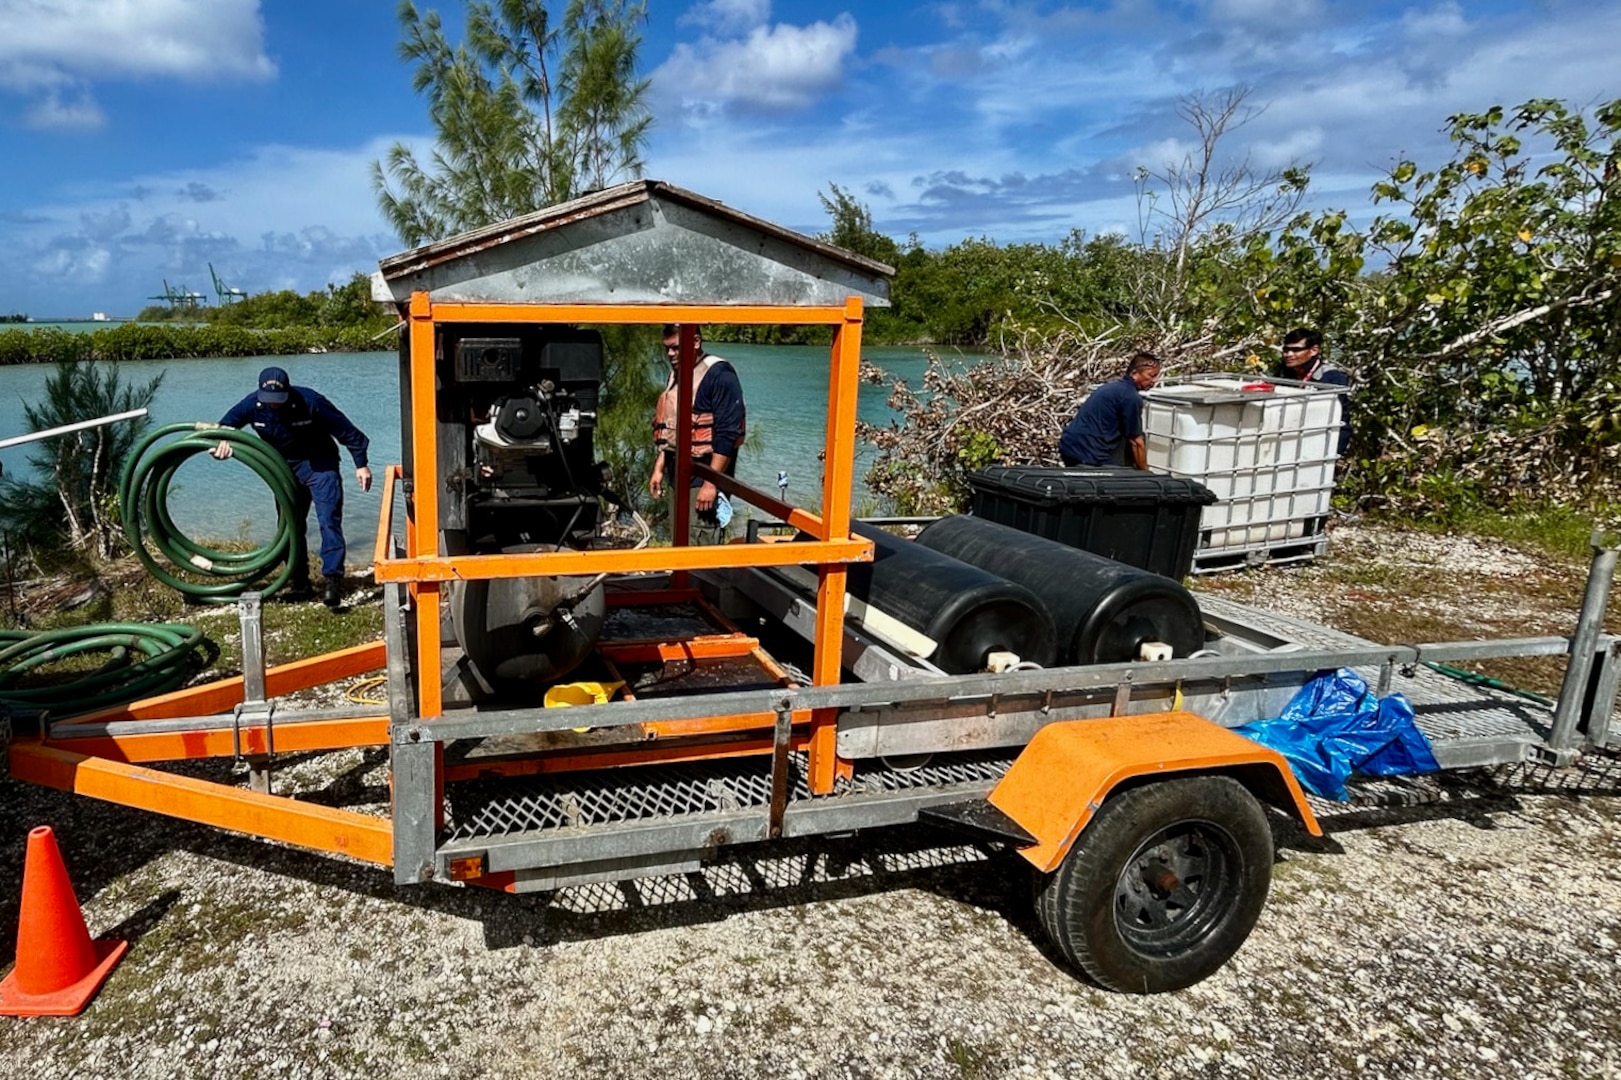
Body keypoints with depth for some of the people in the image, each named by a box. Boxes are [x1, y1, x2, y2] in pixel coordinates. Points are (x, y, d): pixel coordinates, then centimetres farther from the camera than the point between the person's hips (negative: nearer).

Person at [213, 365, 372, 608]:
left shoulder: (310, 402, -24)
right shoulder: (252, 405, -11)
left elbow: (346, 431, -16)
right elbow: (224, 426, 2)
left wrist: (361, 464, -14)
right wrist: (222, 441, -23)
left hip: (319, 463, -5)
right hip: (285, 468, 5)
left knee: (329, 519, -19)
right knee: (290, 524, 8)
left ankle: (333, 578, -23)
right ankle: (298, 581, 18)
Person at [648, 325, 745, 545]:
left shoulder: (719, 375, -12)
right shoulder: (676, 376, 16)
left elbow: (727, 435, -19)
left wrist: (711, 483, -22)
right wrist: (659, 469, 18)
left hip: (704, 479, -9)